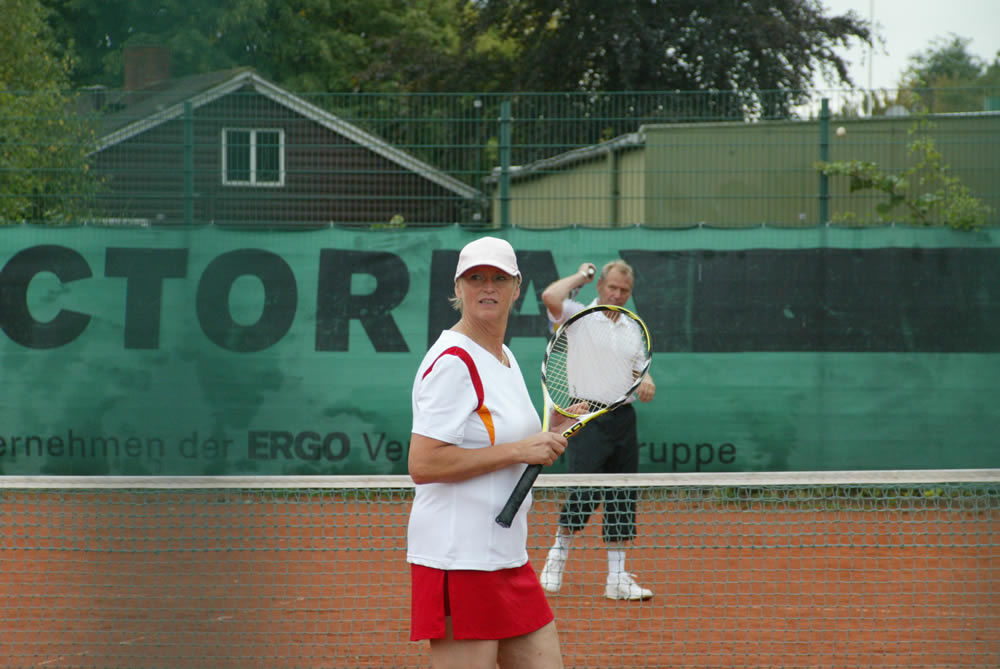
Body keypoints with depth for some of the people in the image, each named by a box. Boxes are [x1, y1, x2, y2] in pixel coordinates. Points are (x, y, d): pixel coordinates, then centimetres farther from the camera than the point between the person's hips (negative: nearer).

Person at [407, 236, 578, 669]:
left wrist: (552, 433, 8)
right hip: (459, 562, -9)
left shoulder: (505, 358, 15)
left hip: (507, 556, 9)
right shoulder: (451, 362, -14)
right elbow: (422, 465, -23)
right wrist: (519, 450, -20)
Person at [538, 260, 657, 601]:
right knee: (585, 491, -16)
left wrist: (646, 381, -5)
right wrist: (579, 276, -3)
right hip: (588, 416, -6)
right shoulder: (579, 315, 0)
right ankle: (558, 555, 3)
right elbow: (550, 297, -19)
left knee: (622, 498, 5)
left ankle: (617, 578, 10)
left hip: (623, 416, 6)